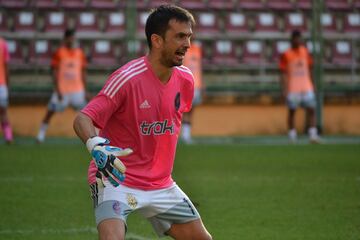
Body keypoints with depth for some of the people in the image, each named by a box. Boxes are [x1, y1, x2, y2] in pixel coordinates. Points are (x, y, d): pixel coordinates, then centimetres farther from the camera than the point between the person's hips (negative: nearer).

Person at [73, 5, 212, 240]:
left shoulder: (185, 79, 0)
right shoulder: (127, 78, -20)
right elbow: (82, 119, -23)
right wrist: (96, 146, -43)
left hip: (161, 184, 7)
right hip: (115, 177, -7)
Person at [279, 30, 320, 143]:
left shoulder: (305, 52, 10)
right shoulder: (286, 55, -3)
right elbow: (283, 73, -4)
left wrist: (311, 84, 16)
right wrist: (285, 89, -10)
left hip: (306, 87, 4)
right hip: (293, 89, -4)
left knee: (311, 109, -5)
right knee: (292, 111, 2)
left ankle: (313, 134, -6)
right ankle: (292, 135, 10)